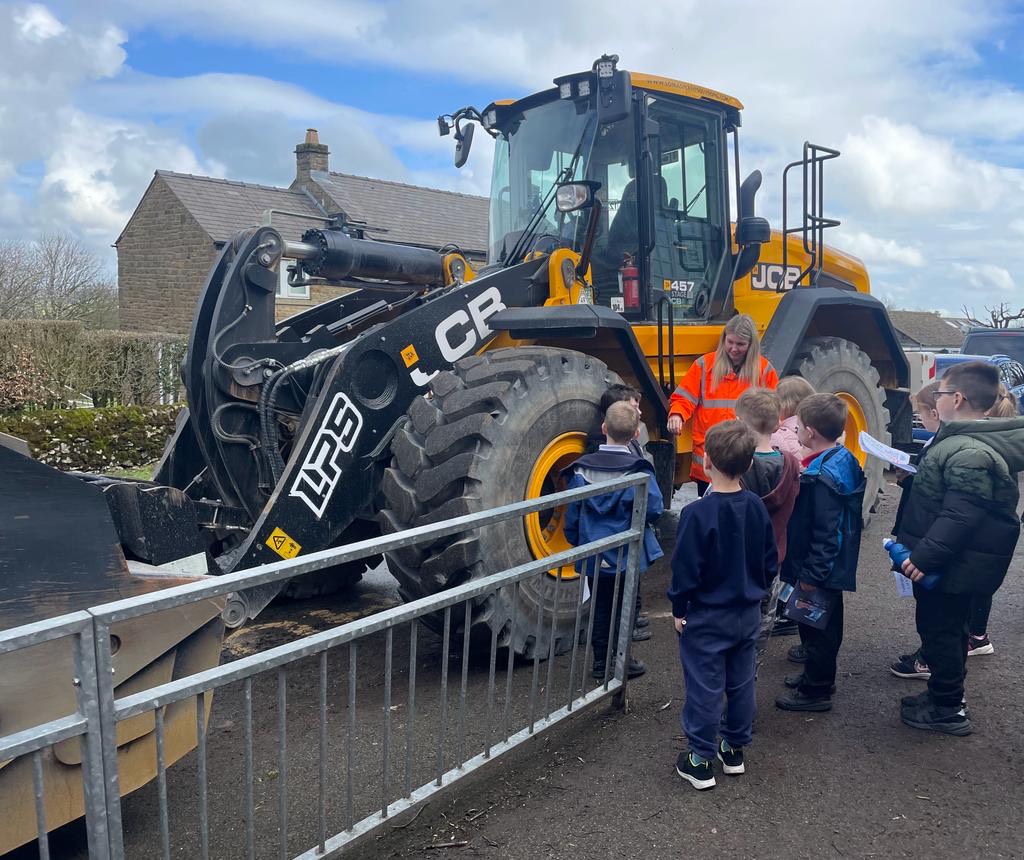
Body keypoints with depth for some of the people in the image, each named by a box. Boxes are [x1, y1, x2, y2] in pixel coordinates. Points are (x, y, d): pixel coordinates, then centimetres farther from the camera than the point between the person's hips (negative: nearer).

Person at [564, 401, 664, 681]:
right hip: (627, 555, -2)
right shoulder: (639, 470, -13)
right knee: (624, 607, 13)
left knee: (600, 608, 16)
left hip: (593, 555, 3)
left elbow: (573, 514, -1)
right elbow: (654, 509, -18)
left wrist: (577, 541, 14)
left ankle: (600, 660, 24)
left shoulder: (582, 469, -5)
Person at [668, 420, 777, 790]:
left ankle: (701, 762, 16)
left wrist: (679, 609, -6)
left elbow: (685, 570, -19)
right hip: (748, 614, 6)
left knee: (705, 688, 5)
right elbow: (770, 561, 5)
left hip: (707, 618, -6)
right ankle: (735, 750, 34)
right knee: (741, 683, 18)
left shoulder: (697, 514, -23)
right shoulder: (757, 507, -5)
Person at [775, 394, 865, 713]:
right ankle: (818, 675, 41)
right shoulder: (843, 460, 2)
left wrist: (811, 574, -21)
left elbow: (825, 532, -28)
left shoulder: (822, 477, -28)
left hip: (820, 569, -10)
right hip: (834, 565, 10)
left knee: (817, 627, 6)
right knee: (825, 624, 24)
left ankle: (815, 692, 20)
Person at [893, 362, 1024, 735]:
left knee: (939, 630, 3)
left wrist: (924, 556, -28)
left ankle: (947, 710, 17)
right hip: (951, 563, 10)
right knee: (947, 628, 21)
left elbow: (959, 517, -30)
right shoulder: (964, 440, 8)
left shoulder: (970, 453, -26)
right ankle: (946, 693, 36)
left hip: (950, 567, -10)